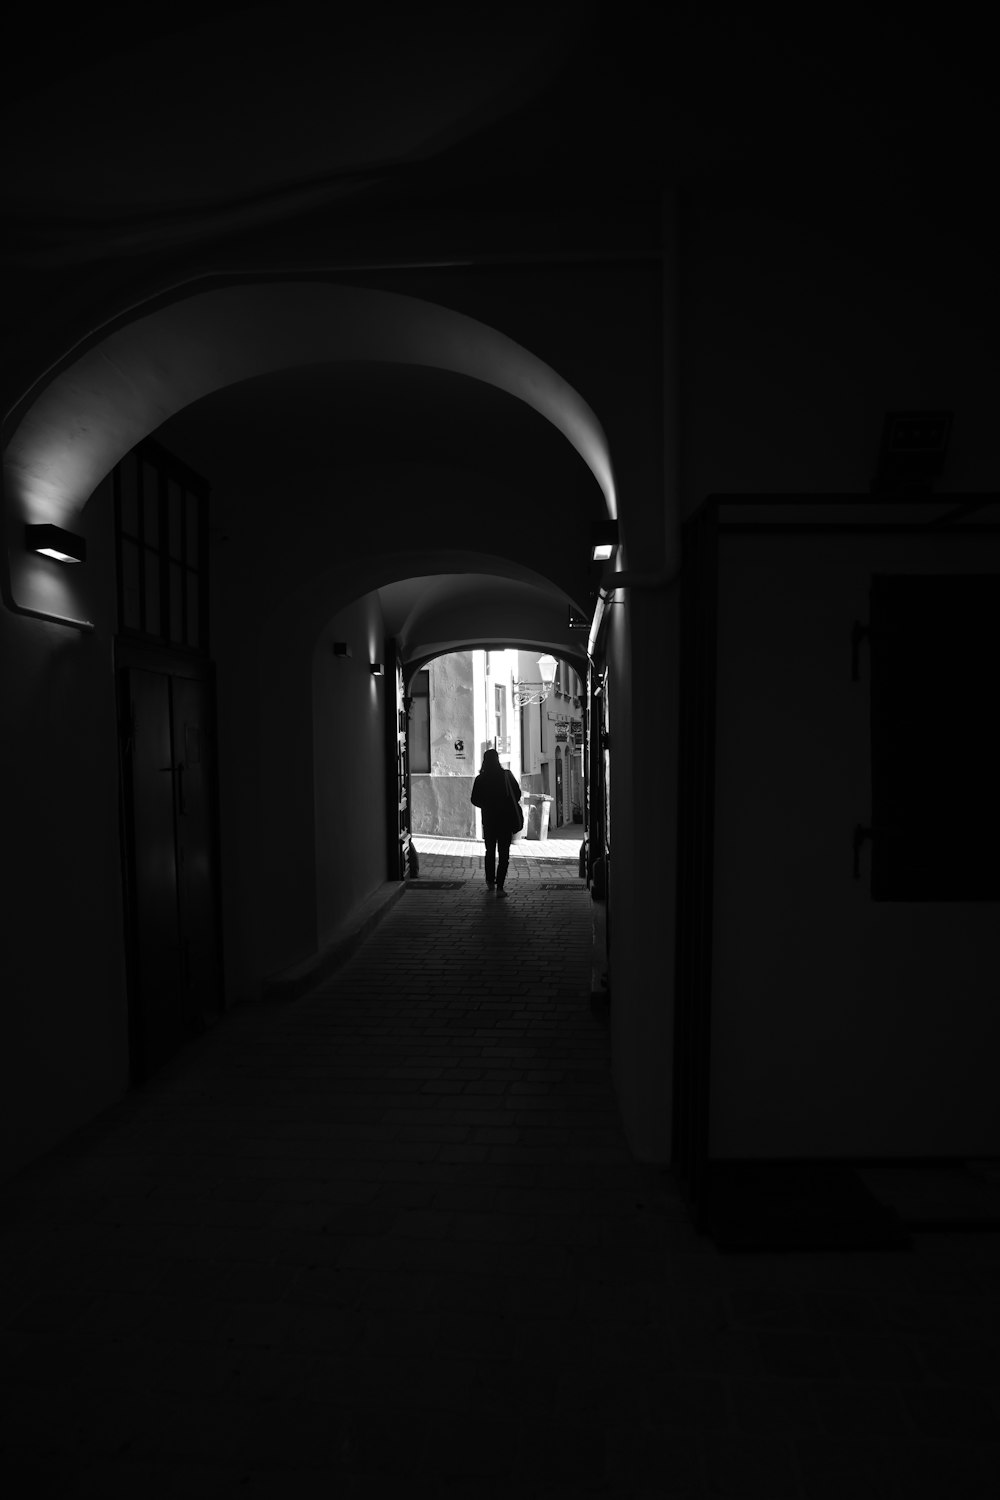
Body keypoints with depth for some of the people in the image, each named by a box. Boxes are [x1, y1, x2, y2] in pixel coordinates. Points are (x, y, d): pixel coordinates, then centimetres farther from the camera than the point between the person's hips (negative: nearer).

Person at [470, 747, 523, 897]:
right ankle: (499, 886, -6)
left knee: (490, 851, 20)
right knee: (504, 854, 2)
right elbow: (517, 793, -2)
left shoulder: (480, 779, -4)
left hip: (489, 819, 1)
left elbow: (474, 800, -2)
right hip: (506, 819, -1)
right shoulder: (507, 775, -6)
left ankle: (490, 882, 25)